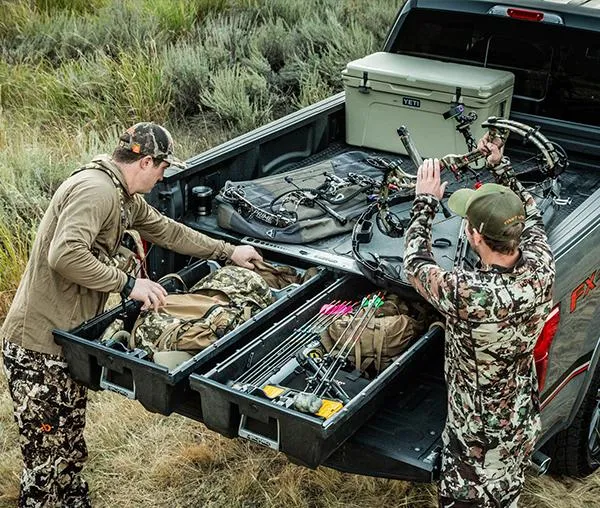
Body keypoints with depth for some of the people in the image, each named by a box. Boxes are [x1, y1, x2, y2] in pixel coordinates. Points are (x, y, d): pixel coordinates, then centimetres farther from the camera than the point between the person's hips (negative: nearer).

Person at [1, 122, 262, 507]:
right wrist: (128, 284, -23)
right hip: (39, 349, -10)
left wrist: (229, 253, 31)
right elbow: (65, 255, -32)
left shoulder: (124, 198, 13)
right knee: (48, 464, -1)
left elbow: (168, 231, 25)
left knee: (71, 454, 19)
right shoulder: (96, 190, -20)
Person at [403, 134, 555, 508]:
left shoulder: (467, 295, -38)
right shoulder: (541, 270, -21)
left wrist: (425, 202, -7)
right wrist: (501, 167, 10)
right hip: (525, 426, 5)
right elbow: (530, 216, 3)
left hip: (480, 441, -5)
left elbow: (416, 265, -16)